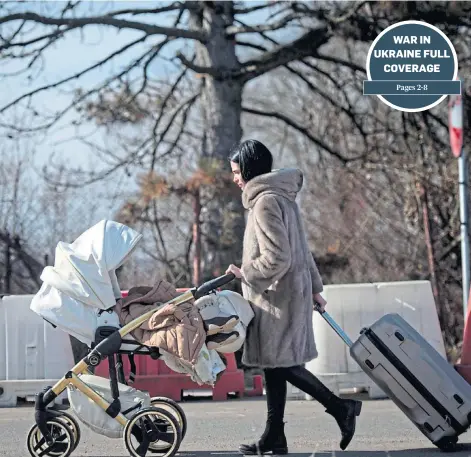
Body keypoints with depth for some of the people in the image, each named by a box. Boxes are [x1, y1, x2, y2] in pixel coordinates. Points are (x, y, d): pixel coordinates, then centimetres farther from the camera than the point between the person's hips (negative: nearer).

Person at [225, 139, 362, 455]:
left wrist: (245, 273, -11)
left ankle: (341, 407, 1)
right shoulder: (281, 196, 15)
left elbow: (277, 258, -23)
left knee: (281, 364, -5)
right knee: (274, 364, 9)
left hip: (278, 295, -10)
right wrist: (314, 287, 25)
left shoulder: (266, 201, -16)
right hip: (291, 290, 10)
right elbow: (299, 249, 21)